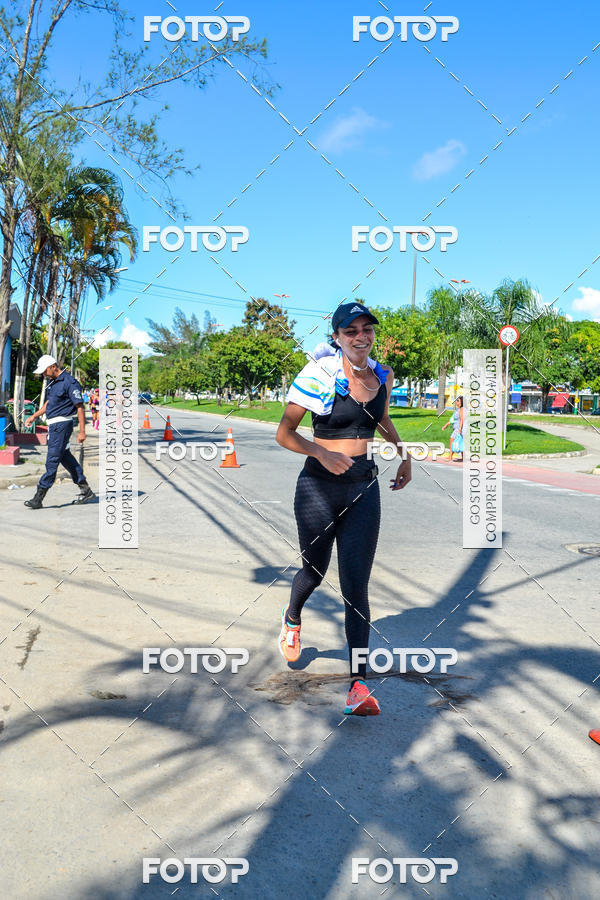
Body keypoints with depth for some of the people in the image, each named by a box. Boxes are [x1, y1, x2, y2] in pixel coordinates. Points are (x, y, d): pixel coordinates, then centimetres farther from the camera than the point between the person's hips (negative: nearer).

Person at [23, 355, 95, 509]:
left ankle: (38, 498, -7)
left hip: (62, 424, -10)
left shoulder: (69, 382, -15)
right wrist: (34, 416, 26)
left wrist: (82, 432, -19)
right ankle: (86, 490, 22)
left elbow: (80, 407, -16)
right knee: (65, 458, 14)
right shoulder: (53, 382, 14)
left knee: (52, 461, -8)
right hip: (54, 425, 10)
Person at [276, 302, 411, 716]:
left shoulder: (383, 376, 6)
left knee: (356, 588, -3)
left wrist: (405, 455, 23)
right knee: (314, 569, 17)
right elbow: (284, 433, -10)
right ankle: (292, 618, 52)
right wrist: (322, 453, -25)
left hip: (364, 487, 3)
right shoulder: (319, 374, -10)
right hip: (319, 485, -2)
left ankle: (359, 684, 0)